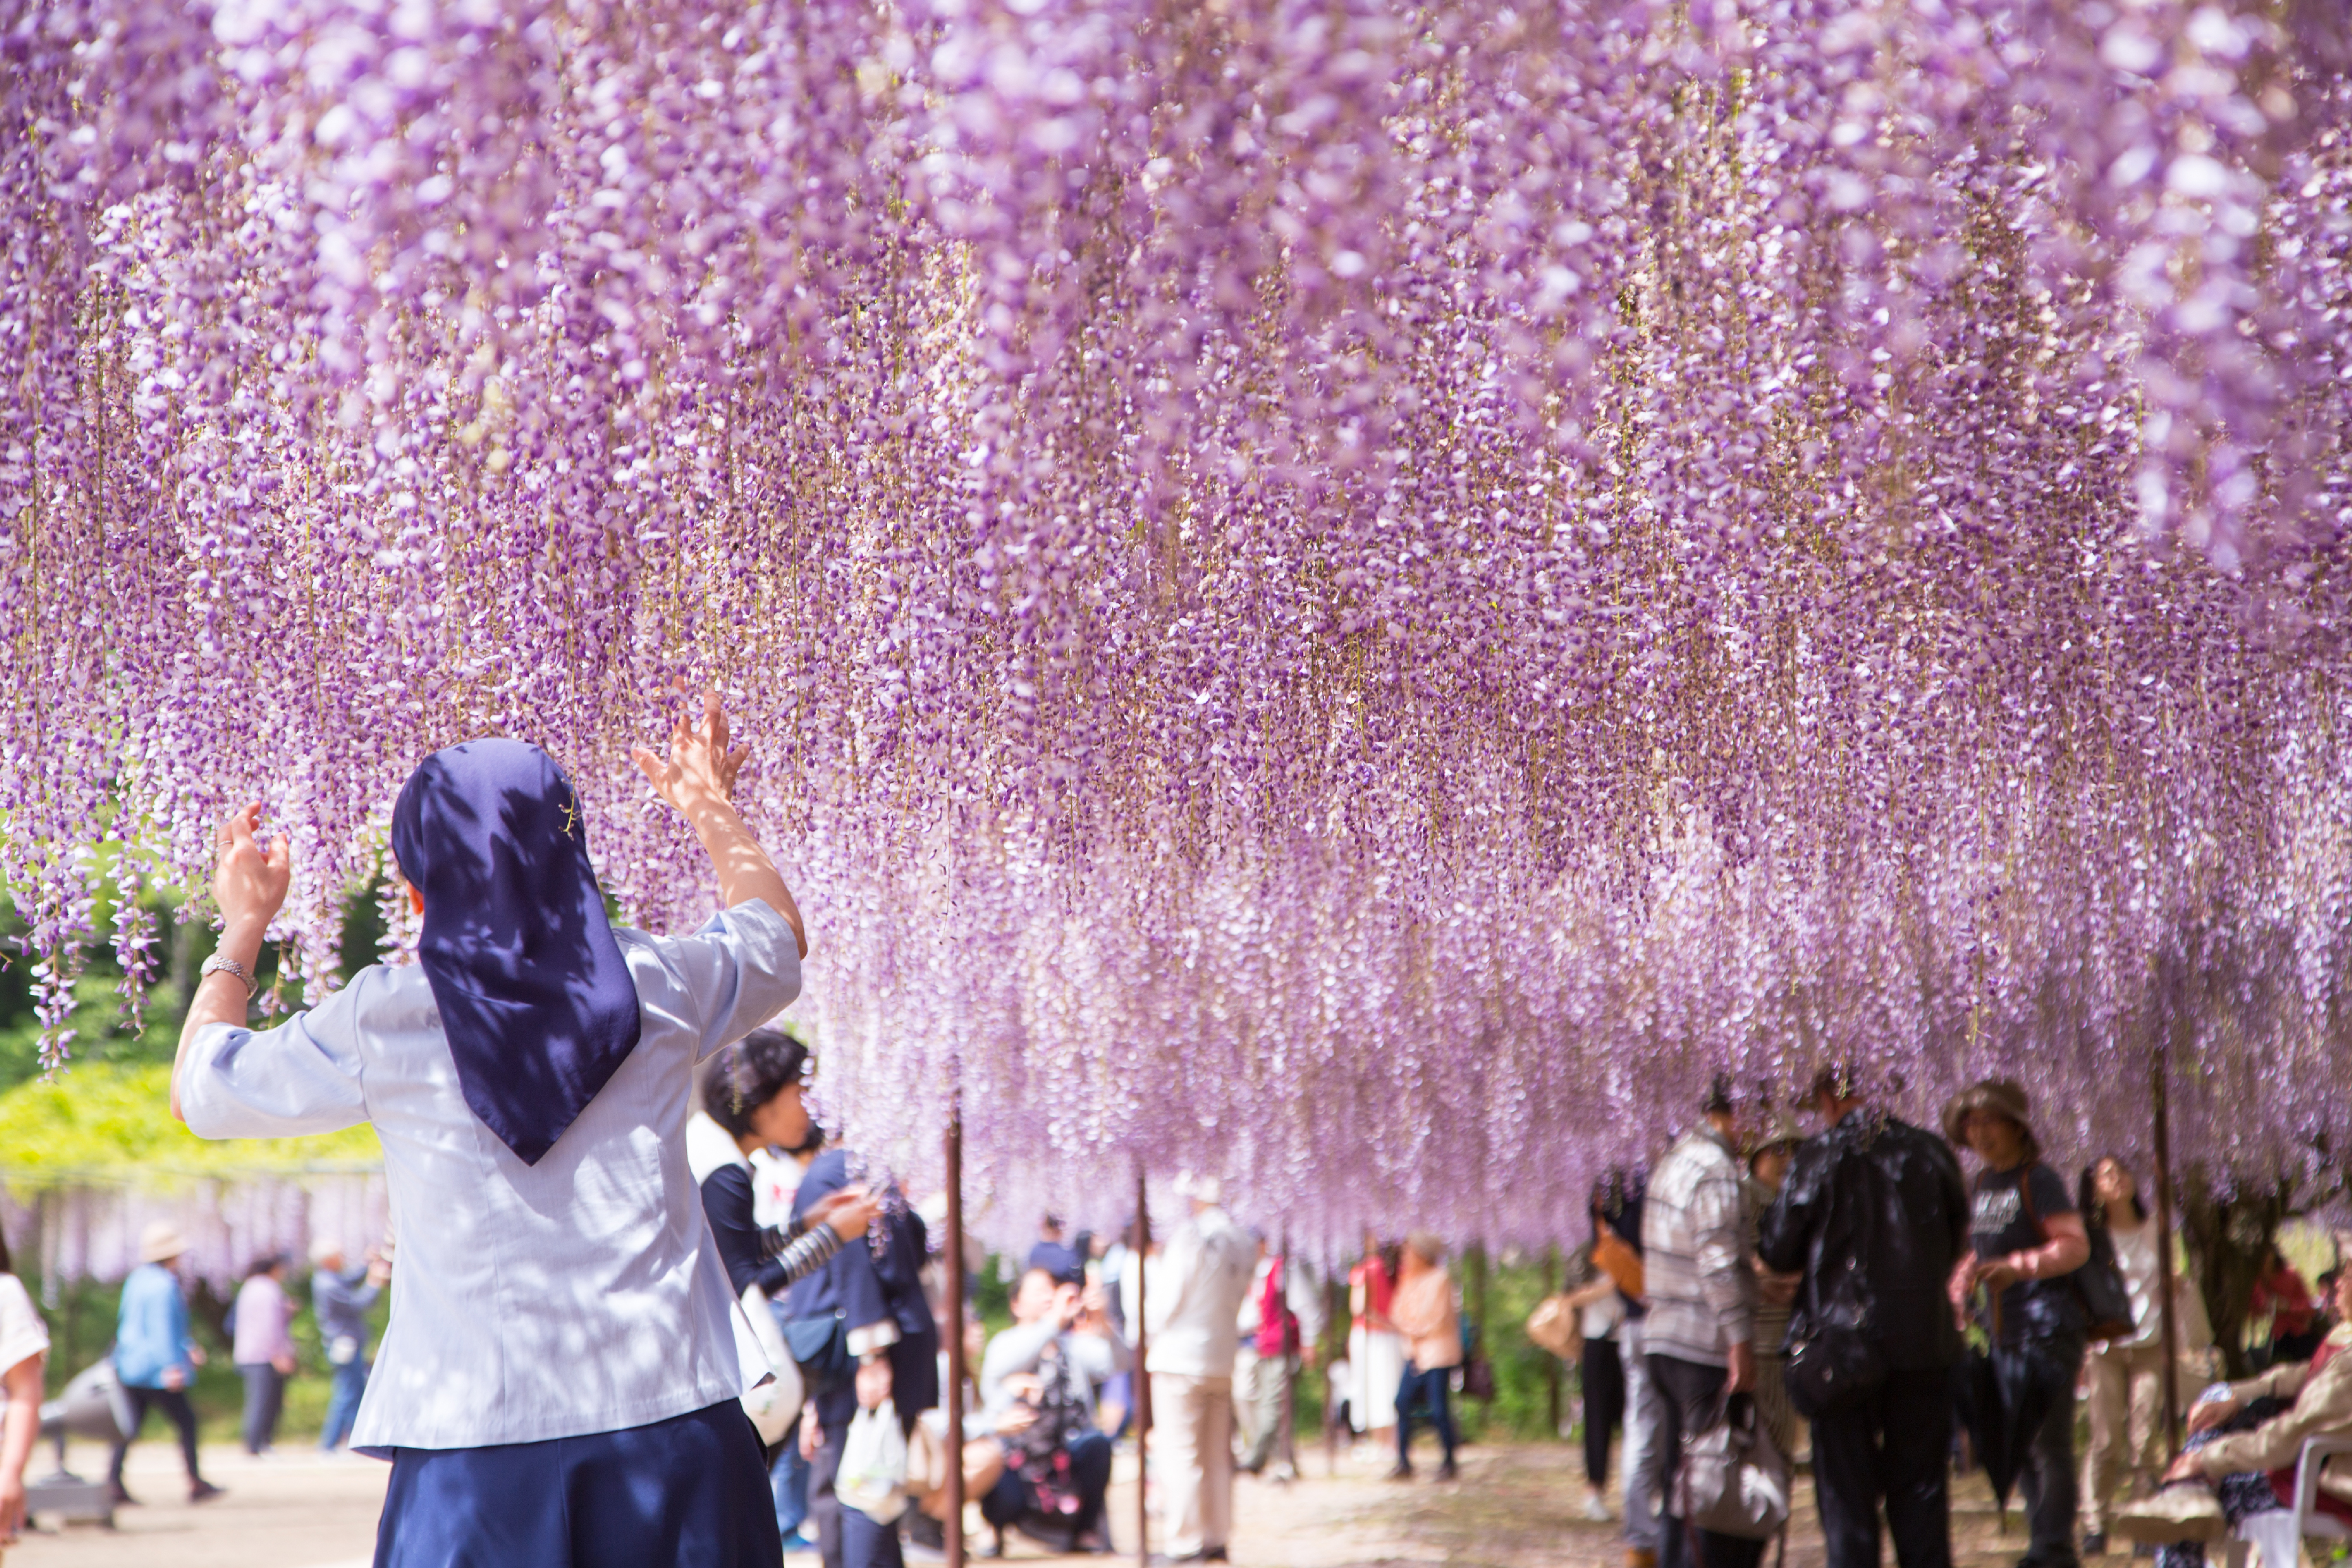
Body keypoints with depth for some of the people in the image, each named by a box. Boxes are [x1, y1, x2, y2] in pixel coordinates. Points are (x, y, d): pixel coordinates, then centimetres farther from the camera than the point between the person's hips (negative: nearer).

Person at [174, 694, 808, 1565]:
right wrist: (713, 809, 43)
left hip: (478, 1435, -1)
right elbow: (778, 936, 27)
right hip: (672, 1415, 2)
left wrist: (242, 928, 29)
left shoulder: (378, 1021, -3)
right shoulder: (656, 985, 3)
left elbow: (198, 1090, 15)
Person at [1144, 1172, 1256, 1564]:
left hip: (1180, 1358, -7)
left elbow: (1167, 1297, -11)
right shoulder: (1239, 1240, 7)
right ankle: (1216, 1538, 17)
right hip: (1223, 1359, 7)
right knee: (1217, 1456, 13)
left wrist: (1150, 1323, 8)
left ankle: (1185, 1545, -3)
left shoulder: (1191, 1234, -14)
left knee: (1180, 1455, -3)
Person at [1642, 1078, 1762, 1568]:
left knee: (1678, 1479, 13)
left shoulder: (1674, 1159, 16)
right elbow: (1720, 1263, -21)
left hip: (1663, 1340, 10)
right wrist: (1739, 1342, -21)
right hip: (1704, 1349, -10)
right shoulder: (1716, 1171, -14)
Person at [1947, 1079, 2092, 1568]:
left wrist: (2017, 1267, -27)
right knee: (2021, 1445, 11)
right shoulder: (1981, 1184, 16)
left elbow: (2075, 1246, -17)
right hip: (2004, 1330, 8)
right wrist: (1961, 1287, 12)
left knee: (2049, 1441, -9)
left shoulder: (2038, 1180, -8)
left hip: (2047, 1323, -8)